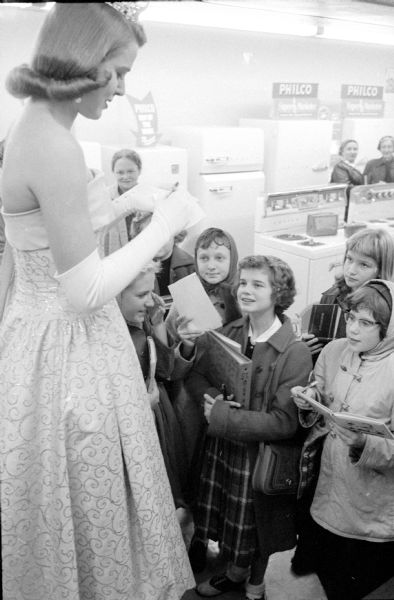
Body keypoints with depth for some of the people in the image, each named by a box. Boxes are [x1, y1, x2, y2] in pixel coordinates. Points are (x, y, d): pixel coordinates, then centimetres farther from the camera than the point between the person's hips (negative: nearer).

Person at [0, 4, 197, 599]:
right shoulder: (56, 147, -23)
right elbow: (84, 291, -21)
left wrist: (124, 204, 11)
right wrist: (164, 225, -13)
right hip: (68, 352, -10)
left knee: (73, 499, 25)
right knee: (87, 503, 12)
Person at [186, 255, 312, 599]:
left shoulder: (295, 353, -21)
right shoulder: (228, 333, -5)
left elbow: (284, 422, -23)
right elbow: (195, 374, 0)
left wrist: (223, 418, -24)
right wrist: (213, 399, -21)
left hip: (263, 455, -4)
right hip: (222, 448, 4)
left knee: (257, 528, 17)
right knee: (229, 521, 21)